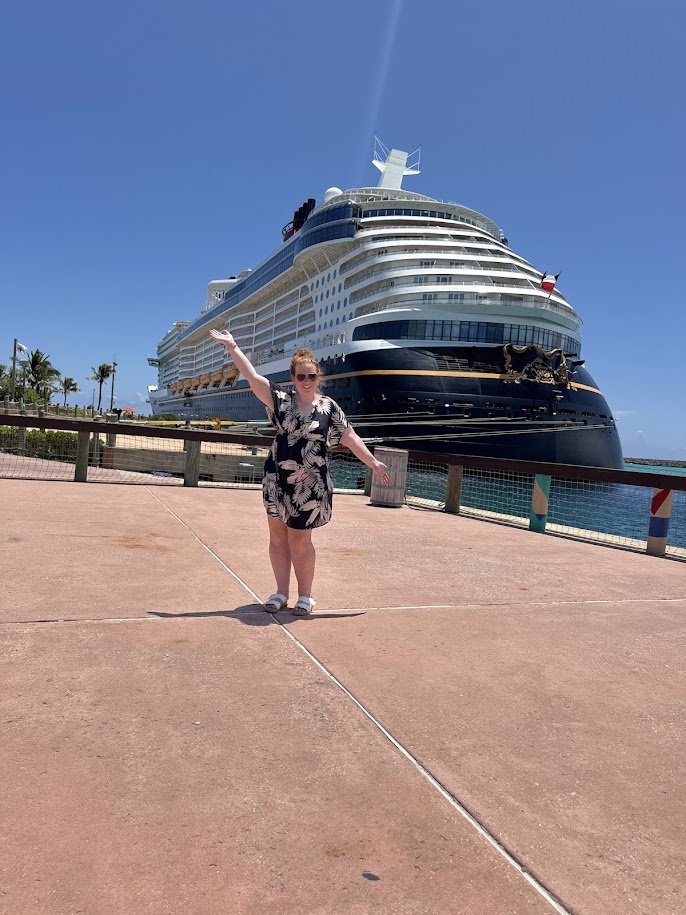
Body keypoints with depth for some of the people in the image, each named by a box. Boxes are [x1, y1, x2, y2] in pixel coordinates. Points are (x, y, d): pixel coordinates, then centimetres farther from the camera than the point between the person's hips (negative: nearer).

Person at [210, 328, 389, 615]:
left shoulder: (329, 408, 0)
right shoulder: (281, 401, 2)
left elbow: (350, 438, 4)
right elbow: (252, 376, -1)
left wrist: (374, 463, 2)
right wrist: (232, 346, -4)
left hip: (309, 485, -2)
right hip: (277, 481, 3)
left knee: (299, 540, 2)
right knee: (278, 536, 9)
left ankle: (305, 595, 19)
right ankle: (281, 592, 24)